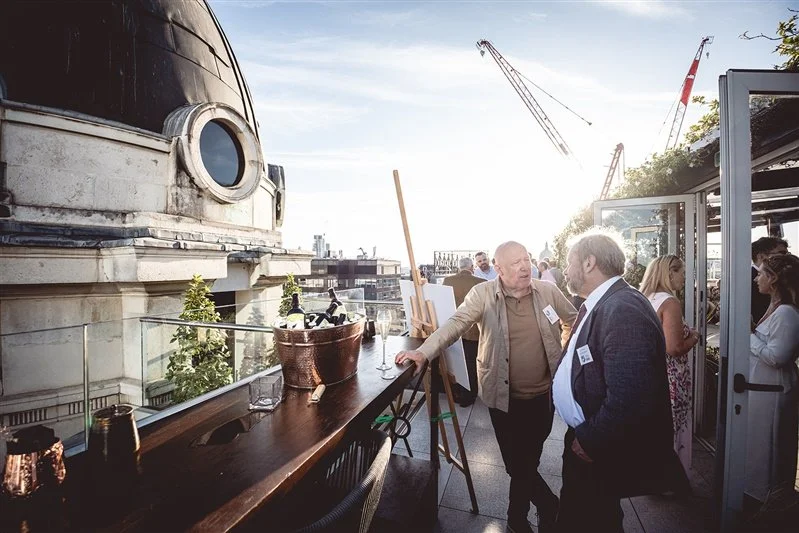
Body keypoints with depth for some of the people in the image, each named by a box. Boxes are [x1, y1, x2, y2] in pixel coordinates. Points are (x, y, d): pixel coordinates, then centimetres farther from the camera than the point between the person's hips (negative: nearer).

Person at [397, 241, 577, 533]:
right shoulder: (483, 294, -12)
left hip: (543, 394, 3)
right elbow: (455, 324, -21)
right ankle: (550, 508, 38)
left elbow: (575, 321, 12)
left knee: (528, 461, 18)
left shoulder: (548, 291, -2)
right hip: (505, 396, -3)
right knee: (517, 463, 8)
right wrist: (423, 351, -32)